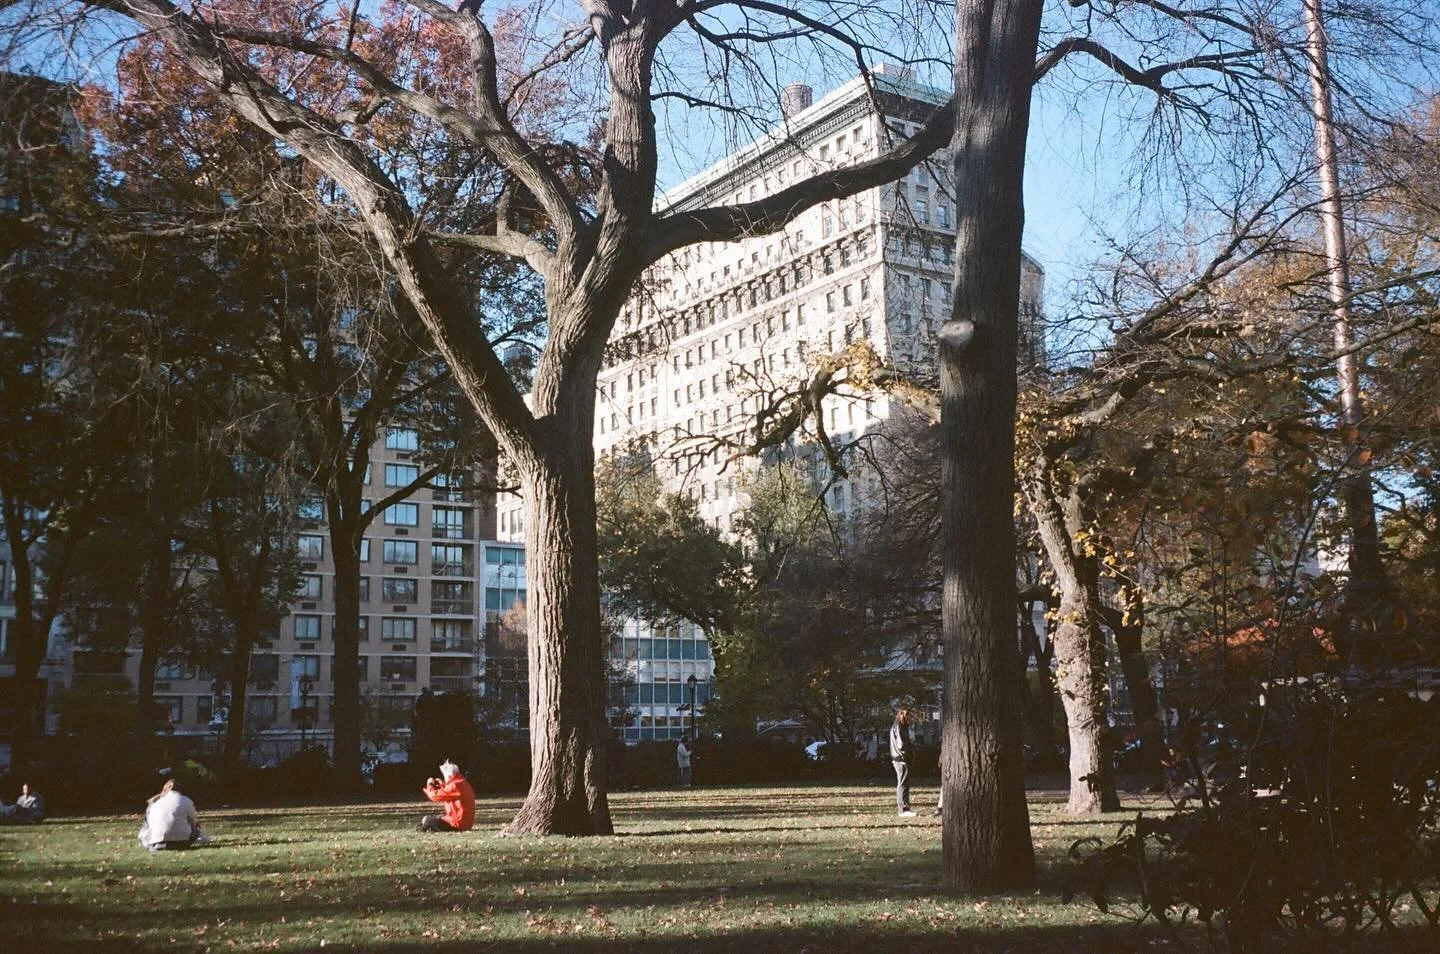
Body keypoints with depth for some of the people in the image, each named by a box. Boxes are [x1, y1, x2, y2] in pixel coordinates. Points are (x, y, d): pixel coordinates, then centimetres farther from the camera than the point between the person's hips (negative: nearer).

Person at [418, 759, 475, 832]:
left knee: (426, 820, -9)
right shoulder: (462, 783, 13)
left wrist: (429, 785, 1)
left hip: (458, 824, -10)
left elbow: (435, 796, -17)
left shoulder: (455, 786, -19)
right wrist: (442, 785, 14)